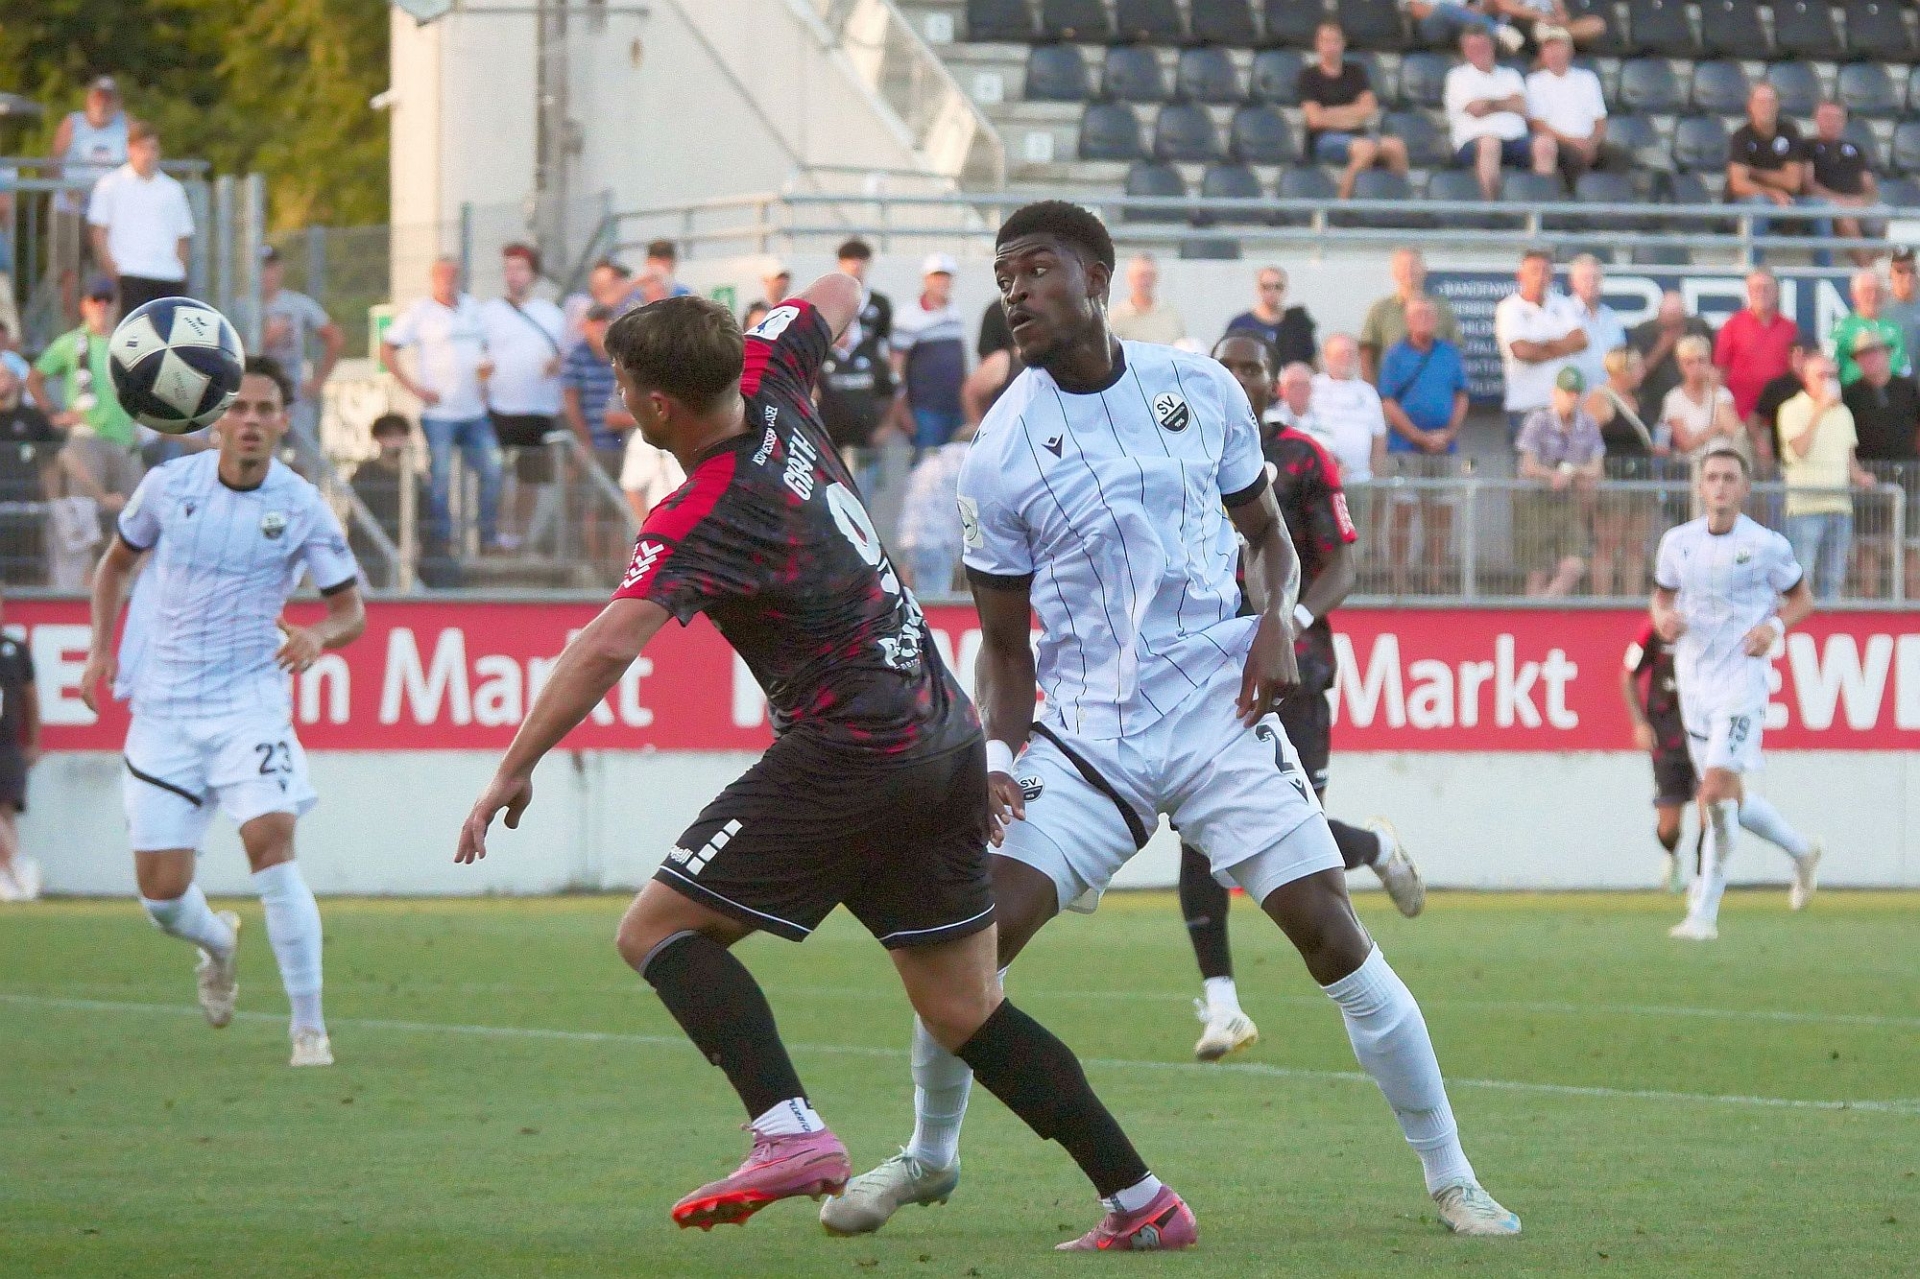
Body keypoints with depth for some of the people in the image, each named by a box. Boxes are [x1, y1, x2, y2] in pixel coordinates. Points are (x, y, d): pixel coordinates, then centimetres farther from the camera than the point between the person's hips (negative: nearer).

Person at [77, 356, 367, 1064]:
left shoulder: (301, 507, -5)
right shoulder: (168, 485, 0)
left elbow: (351, 611, 2)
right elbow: (117, 561, 18)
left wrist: (317, 635, -21)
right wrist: (100, 648, 5)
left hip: (251, 701, -2)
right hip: (163, 707, 2)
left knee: (270, 841, -24)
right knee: (161, 895, -1)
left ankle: (309, 1026, -15)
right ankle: (218, 943, 38)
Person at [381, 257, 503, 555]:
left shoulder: (471, 307, 12)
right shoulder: (419, 313, -4)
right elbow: (387, 351, -5)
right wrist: (413, 387, -11)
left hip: (474, 411, 5)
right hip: (439, 413, -5)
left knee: (492, 472, 4)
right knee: (440, 478, -2)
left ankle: (490, 539, 14)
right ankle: (442, 542, 4)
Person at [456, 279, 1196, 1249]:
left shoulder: (701, 520, -17)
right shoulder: (766, 383, 4)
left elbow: (608, 646, -30)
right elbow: (835, 296, 25)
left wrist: (514, 769, -26)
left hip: (851, 759, -9)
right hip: (946, 745, 9)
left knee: (657, 930, -3)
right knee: (964, 1012, 13)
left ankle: (789, 1130, -20)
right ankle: (1142, 1202, 11)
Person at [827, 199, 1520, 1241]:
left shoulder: (1201, 390, 3)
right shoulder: (1001, 450, 0)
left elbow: (1268, 534, 16)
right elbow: (1004, 643, 7)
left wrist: (1275, 622, -4)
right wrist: (1000, 754, -10)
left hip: (1218, 713, 0)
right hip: (1085, 733, 0)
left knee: (1332, 936, -8)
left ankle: (1450, 1178, 3)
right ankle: (927, 1156, 14)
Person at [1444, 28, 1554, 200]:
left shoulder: (1510, 75, 28)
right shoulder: (1458, 76, 17)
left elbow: (1521, 107, 8)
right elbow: (1476, 109, -1)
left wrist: (1489, 103, 4)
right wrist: (1506, 104, 11)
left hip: (1516, 139, 4)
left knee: (1545, 142, -28)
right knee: (1489, 143, -41)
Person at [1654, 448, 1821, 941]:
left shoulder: (1767, 545, -6)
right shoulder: (1678, 542, 5)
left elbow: (1801, 598, 6)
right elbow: (1662, 596, 18)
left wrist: (1774, 626, -13)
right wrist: (1663, 617, -6)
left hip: (1741, 678, -5)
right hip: (1693, 681, 5)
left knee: (1716, 793, -16)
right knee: (1728, 798, 12)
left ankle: (1704, 913, -12)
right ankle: (1801, 850, 39)